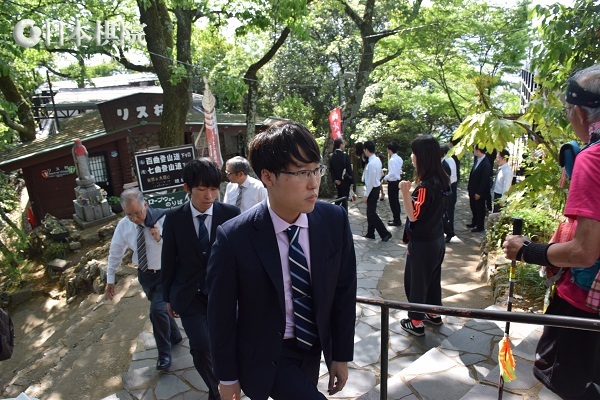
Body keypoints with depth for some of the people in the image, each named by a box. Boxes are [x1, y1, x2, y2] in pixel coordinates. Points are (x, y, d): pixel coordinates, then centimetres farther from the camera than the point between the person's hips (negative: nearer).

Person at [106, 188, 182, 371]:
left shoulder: (163, 219, -23)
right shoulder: (123, 225, -9)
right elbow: (115, 252, 4)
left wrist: (160, 239, -37)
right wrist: (110, 278, 10)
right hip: (145, 274, 5)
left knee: (158, 310, -15)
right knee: (160, 309, 18)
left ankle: (164, 352, 10)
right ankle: (174, 336, 46)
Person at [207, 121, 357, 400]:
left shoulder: (335, 221, -16)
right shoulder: (233, 239, -25)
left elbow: (344, 292, -6)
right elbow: (221, 314, -13)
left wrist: (342, 355, 2)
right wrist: (227, 378, -2)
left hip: (313, 349, 4)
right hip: (265, 356, -4)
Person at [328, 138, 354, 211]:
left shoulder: (332, 156, 1)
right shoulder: (345, 156, -17)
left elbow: (331, 169, 1)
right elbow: (349, 169, -14)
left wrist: (335, 179, -1)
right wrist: (352, 180, -8)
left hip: (337, 181, 6)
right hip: (345, 180, -6)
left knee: (339, 197, 21)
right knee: (344, 199, 1)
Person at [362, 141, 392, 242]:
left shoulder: (371, 163, -25)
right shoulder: (377, 160, 5)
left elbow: (371, 181, -23)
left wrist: (366, 195, -17)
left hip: (372, 190, -10)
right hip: (376, 187, 10)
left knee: (372, 213, 0)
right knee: (370, 212, 17)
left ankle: (385, 233, 4)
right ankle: (370, 233, 27)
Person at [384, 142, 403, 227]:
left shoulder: (392, 160, -21)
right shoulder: (399, 159, 7)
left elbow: (392, 173, -27)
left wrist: (385, 178, -12)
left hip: (392, 182, -9)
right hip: (397, 181, 9)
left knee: (393, 202, 1)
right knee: (396, 201, 18)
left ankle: (397, 221, 9)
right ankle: (397, 219, 29)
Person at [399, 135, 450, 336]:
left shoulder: (425, 186, -25)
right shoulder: (442, 180, 1)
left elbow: (413, 215, -25)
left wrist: (405, 192, -34)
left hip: (422, 244, -9)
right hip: (437, 239, 9)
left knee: (415, 280, 6)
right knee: (433, 277, 23)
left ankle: (416, 322, 19)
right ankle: (434, 313, 39)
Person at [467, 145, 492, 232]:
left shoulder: (486, 164, -24)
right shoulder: (477, 160, 1)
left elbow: (484, 180, -22)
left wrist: (478, 193, -18)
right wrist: (469, 185, 7)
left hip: (479, 192, -8)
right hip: (473, 190, 8)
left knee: (480, 209, 10)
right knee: (473, 207, 22)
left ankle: (480, 227, 26)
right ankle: (474, 222, 41)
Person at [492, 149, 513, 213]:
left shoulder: (507, 171, -22)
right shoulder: (500, 168, 6)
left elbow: (506, 188, -21)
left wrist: (502, 200, -19)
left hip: (501, 196, -9)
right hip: (496, 195, 9)